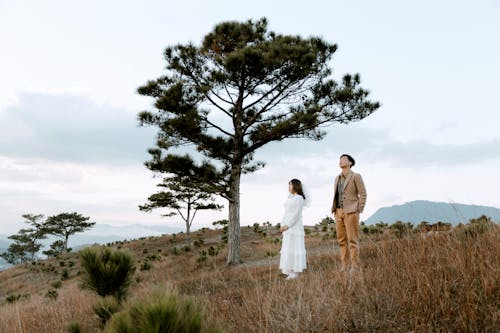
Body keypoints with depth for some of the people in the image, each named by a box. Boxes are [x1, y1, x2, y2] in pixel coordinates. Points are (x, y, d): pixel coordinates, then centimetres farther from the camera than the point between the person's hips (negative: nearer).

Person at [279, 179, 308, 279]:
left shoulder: (299, 198, -8)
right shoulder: (290, 197, 16)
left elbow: (296, 214, -16)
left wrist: (287, 225, -20)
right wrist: (283, 224, 8)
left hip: (295, 225, -8)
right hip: (287, 226, 8)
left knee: (294, 247, -7)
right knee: (288, 247, 7)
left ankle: (295, 272, -4)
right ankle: (291, 272, 11)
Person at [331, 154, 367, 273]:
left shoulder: (356, 176, -3)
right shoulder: (338, 178, 16)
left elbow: (363, 194, -5)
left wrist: (358, 211, -10)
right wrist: (334, 211, 11)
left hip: (350, 212, -6)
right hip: (339, 212, 6)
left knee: (352, 240, -6)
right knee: (342, 240, 5)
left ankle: (355, 267, -2)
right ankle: (344, 267, 9)